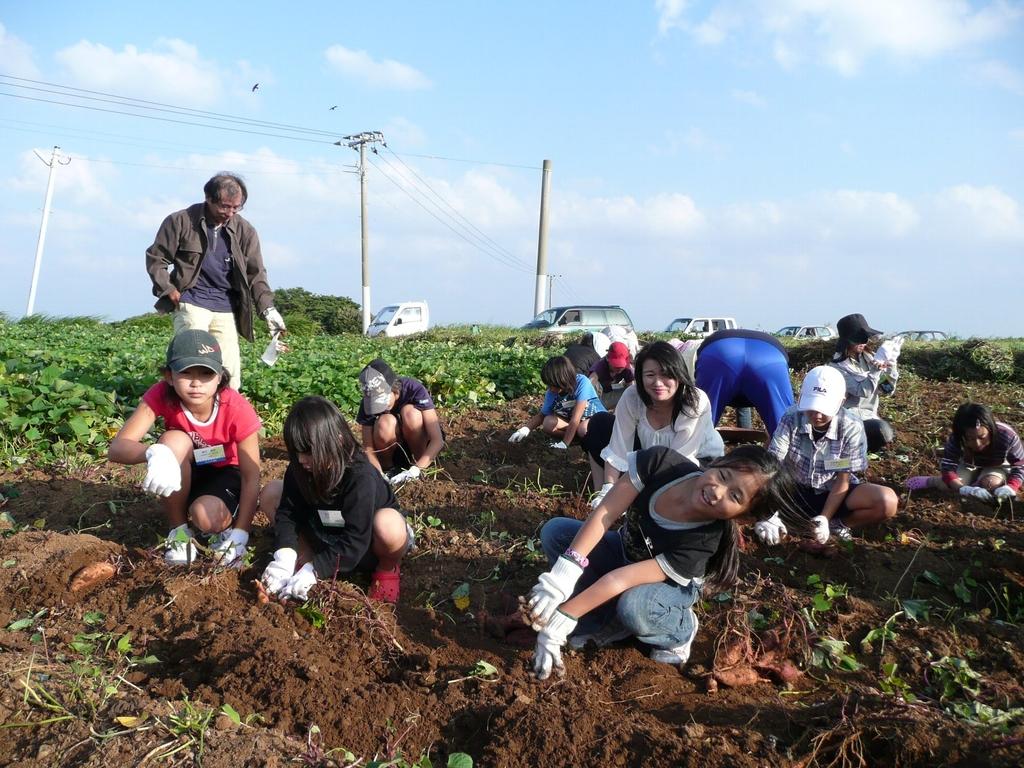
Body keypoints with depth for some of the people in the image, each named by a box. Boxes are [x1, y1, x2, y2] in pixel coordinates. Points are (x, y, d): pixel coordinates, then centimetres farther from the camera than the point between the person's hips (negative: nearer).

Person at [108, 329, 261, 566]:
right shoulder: (161, 396, -25)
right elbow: (117, 448, -34)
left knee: (206, 516, -35)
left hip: (224, 474, -2)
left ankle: (224, 525, 3)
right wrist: (153, 453, -56)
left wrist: (240, 535, -31)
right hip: (184, 475, 3)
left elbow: (251, 477, -23)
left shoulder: (237, 410, -29)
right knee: (174, 440, -32)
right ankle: (178, 529, -13)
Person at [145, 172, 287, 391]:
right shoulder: (181, 221, -3)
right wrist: (170, 291, -7)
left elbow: (255, 274, 5)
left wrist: (268, 309, -9)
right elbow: (155, 258, 4)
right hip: (191, 304, -3)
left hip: (225, 308, 3)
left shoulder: (244, 231, 4)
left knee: (230, 373, 1)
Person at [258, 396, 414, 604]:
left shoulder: (361, 476, -33)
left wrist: (314, 570, -39)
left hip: (366, 547, -5)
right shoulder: (300, 468, -17)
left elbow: (354, 542, -35)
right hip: (327, 541, 5)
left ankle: (388, 567, -8)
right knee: (271, 494, -9)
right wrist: (284, 558, -32)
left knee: (388, 524, -42)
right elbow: (287, 512, -15)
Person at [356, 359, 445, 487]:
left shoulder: (414, 389, -28)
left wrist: (414, 471, -41)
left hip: (419, 442, -1)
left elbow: (438, 440, -32)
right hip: (393, 449, 1)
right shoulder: (369, 403, -22)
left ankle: (417, 465, -12)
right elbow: (368, 448, -17)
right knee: (385, 423, -33)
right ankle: (387, 467, -8)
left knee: (410, 413, -32)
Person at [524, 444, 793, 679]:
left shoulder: (704, 542, -36)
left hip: (671, 585, -4)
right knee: (554, 531, -19)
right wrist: (565, 571, -41)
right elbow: (603, 515, -29)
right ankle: (603, 622, -4)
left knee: (633, 607, -38)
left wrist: (560, 618, -38)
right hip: (626, 551, 4)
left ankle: (680, 632, -1)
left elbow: (622, 579, -39)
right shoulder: (661, 462, -31)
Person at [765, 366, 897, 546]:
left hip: (834, 494, 1)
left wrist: (824, 518, -28)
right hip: (794, 492, -1)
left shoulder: (851, 428, -17)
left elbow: (843, 480, -14)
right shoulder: (791, 419, -17)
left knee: (887, 502, -26)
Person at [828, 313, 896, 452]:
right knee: (883, 432, -27)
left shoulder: (866, 358, 5)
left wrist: (888, 369, -11)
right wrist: (877, 369, -27)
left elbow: (886, 388, 7)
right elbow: (864, 391, -22)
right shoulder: (838, 366, -14)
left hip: (869, 415, 7)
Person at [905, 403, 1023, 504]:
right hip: (970, 463, 1)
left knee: (991, 484, -31)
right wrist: (964, 489, -54)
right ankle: (930, 481, 8)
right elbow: (947, 468, -35)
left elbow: (1019, 467, -28)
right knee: (950, 485, -22)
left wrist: (1010, 488, -49)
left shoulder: (1007, 436, -38)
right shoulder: (956, 438, -34)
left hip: (998, 466, -1)